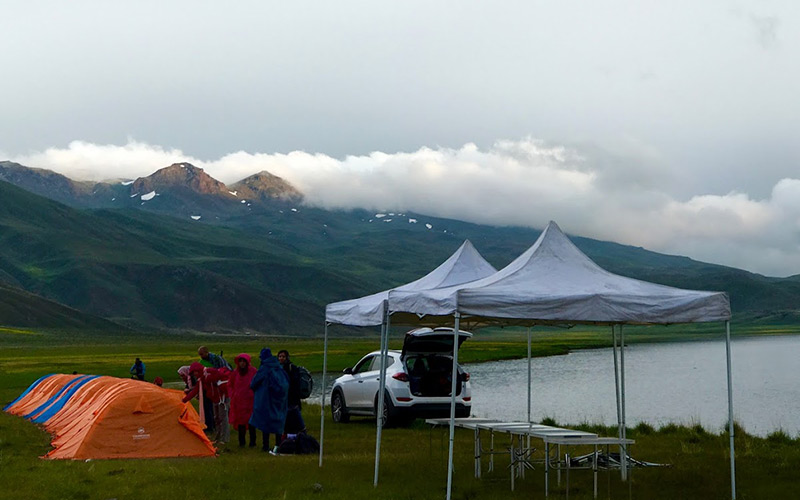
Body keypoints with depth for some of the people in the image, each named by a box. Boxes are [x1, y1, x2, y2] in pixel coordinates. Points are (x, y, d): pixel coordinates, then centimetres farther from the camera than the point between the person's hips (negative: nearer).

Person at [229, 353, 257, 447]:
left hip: (250, 400, -3)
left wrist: (254, 395, -3)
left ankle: (252, 442, 6)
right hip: (238, 401, 3)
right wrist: (232, 395, 8)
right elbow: (229, 385, 18)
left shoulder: (253, 371, -4)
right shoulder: (235, 373, 5)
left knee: (251, 421, -2)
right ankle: (241, 442, 14)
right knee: (240, 421, 4)